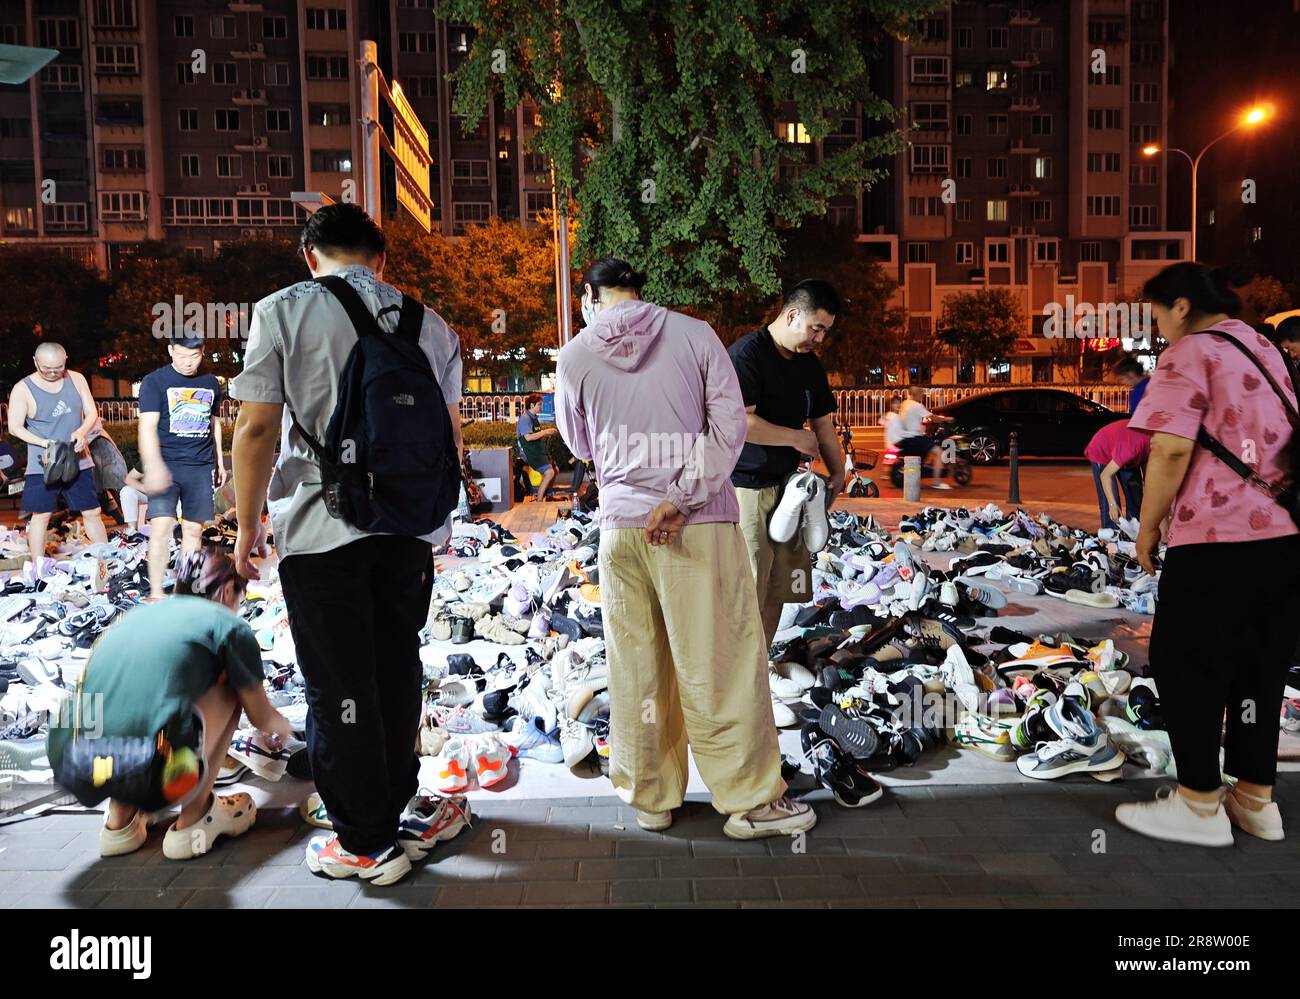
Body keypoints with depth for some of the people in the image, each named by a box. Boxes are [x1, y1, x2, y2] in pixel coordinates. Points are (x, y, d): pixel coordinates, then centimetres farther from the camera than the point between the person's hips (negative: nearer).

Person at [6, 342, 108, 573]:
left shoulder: (76, 379, 3)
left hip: (79, 461, 2)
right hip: (42, 465, -2)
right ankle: (38, 569, 9)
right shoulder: (23, 389, -6)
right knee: (40, 516, 2)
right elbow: (14, 427, -7)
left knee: (92, 512, 4)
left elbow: (92, 412, 4)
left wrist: (81, 432, -17)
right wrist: (44, 443, -21)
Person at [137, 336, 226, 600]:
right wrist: (154, 467, -22)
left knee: (194, 529, 5)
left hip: (201, 468, 4)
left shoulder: (211, 384, 12)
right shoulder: (155, 381, -2)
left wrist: (219, 462, 23)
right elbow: (147, 427, -10)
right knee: (161, 526, -13)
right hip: (166, 466, -4)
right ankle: (156, 593, -5)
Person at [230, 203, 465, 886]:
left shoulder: (283, 311, -3)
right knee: (396, 670, 17)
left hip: (321, 525, -4)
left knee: (339, 686, 5)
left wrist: (246, 522, 2)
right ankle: (398, 810, 30)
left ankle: (367, 843, 15)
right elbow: (452, 431, 11)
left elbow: (258, 428, -8)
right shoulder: (429, 324, 8)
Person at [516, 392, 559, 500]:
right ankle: (539, 502, -19)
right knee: (549, 472, -23)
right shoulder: (525, 418, -13)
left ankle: (544, 497, 27)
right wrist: (545, 431, -22)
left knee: (555, 470, 15)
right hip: (530, 453, -10)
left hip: (538, 451, 10)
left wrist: (550, 433, 6)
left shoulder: (534, 418, 18)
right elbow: (528, 437, -26)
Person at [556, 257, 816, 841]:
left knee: (636, 670, 11)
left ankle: (650, 797, 22)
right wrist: (682, 498, -11)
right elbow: (729, 423, -8)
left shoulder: (574, 358, 3)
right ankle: (751, 800, 11)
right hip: (700, 523, -2)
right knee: (723, 662, 4)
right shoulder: (694, 334, 0)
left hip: (620, 524, 2)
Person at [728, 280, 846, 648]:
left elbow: (822, 422, 21)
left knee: (778, 588, 12)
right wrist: (795, 438, -11)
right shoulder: (747, 354, -13)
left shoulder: (810, 365, 13)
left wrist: (837, 473, 10)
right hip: (745, 486, -8)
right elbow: (739, 421, -22)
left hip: (786, 485, 8)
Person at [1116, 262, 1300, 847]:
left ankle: (1199, 806, 8)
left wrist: (1147, 527, -8)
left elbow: (1171, 449, -18)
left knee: (1185, 665, 2)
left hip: (1217, 536, -8)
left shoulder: (1191, 352, -7)